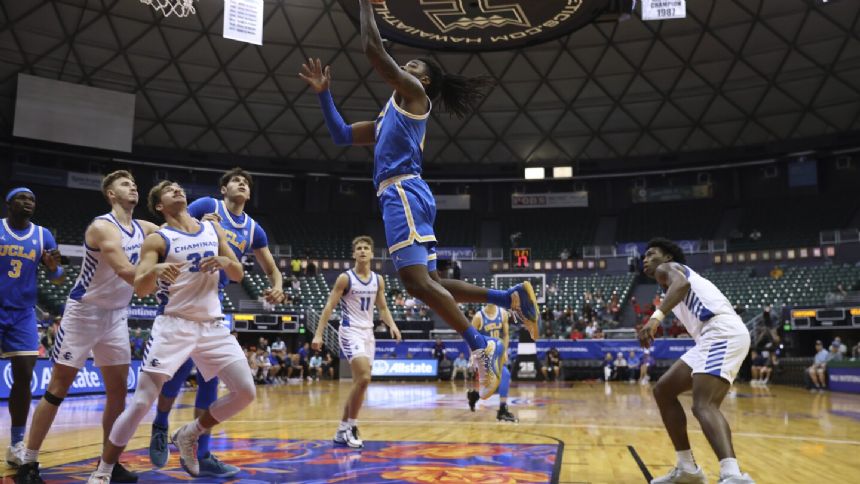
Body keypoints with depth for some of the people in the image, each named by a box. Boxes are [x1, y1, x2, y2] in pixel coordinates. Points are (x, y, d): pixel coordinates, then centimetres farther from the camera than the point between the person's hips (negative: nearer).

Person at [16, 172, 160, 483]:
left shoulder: (144, 229, 5)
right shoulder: (102, 226, -18)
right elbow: (125, 271, -30)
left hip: (116, 315, 7)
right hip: (85, 312, -7)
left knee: (118, 391, 6)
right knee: (58, 389, -2)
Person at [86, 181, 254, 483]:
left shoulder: (214, 229, 11)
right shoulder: (157, 239, -2)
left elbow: (238, 275, 11)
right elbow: (140, 289, -12)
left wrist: (225, 261, -11)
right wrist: (155, 271, -34)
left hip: (213, 326, 4)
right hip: (173, 325, -4)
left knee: (246, 393, -3)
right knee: (142, 401, -9)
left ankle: (189, 434, 19)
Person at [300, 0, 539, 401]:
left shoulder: (414, 94, 5)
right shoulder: (391, 113, 30)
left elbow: (374, 51, -4)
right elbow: (341, 135, 30)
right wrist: (323, 93, 25)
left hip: (403, 192, -10)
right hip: (402, 195, 10)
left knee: (416, 281, -18)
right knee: (428, 283, 8)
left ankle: (482, 347, -16)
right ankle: (513, 297, 7)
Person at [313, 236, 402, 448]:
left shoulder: (378, 280, 8)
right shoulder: (345, 278, -8)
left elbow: (383, 308, 15)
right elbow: (329, 307, -8)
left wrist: (392, 325, -4)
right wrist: (318, 334, -16)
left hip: (368, 333, 7)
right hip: (351, 332, -7)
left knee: (359, 382, 8)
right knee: (364, 378, -21)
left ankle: (342, 430, 20)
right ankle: (350, 426, -6)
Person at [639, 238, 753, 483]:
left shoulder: (668, 268, 6)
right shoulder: (671, 278, 33)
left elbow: (682, 284, -20)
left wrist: (656, 317, -34)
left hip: (722, 332, -9)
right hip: (713, 336, 9)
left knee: (704, 405, -26)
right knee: (663, 390, 13)